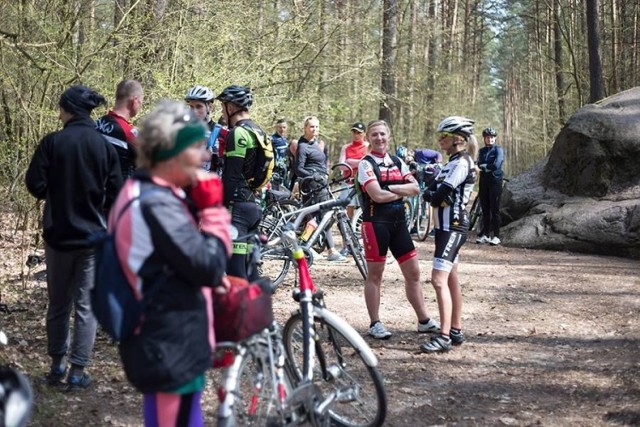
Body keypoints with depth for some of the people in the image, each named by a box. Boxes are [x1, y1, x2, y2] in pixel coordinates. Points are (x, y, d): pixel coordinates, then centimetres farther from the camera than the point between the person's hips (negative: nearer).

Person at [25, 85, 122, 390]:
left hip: (58, 234, 0)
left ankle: (57, 366, 21)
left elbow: (35, 185, -7)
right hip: (94, 235, 0)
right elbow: (115, 193, -2)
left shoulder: (52, 142, -9)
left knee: (58, 302, 14)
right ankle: (77, 372, 6)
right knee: (86, 304, 6)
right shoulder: (105, 146, -4)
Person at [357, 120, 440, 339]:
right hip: (376, 222, -6)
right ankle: (375, 324, 12)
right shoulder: (366, 164, -6)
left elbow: (415, 188, -1)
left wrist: (390, 188, -13)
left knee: (413, 272, 8)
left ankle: (424, 321, 18)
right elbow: (377, 195, -18)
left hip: (398, 221, 6)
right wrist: (403, 191, -5)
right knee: (375, 275, 3)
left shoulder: (398, 163, 12)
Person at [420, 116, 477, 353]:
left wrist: (428, 194, -2)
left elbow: (438, 196, -21)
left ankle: (444, 336, -15)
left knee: (439, 280, -14)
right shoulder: (454, 162, 15)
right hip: (446, 226, 10)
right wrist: (432, 192, -10)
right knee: (451, 279, 15)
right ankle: (456, 331, 23)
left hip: (452, 227, -10)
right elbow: (436, 188, 9)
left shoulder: (462, 163, -16)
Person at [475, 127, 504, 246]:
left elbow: (496, 165, -16)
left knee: (494, 209, -5)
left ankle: (496, 236, -1)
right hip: (484, 181, 5)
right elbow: (479, 165, 5)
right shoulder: (482, 151, 14)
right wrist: (488, 167, -12)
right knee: (485, 209, 6)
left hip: (495, 181, -5)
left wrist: (484, 166, -4)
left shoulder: (498, 149, -3)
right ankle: (485, 234, 12)